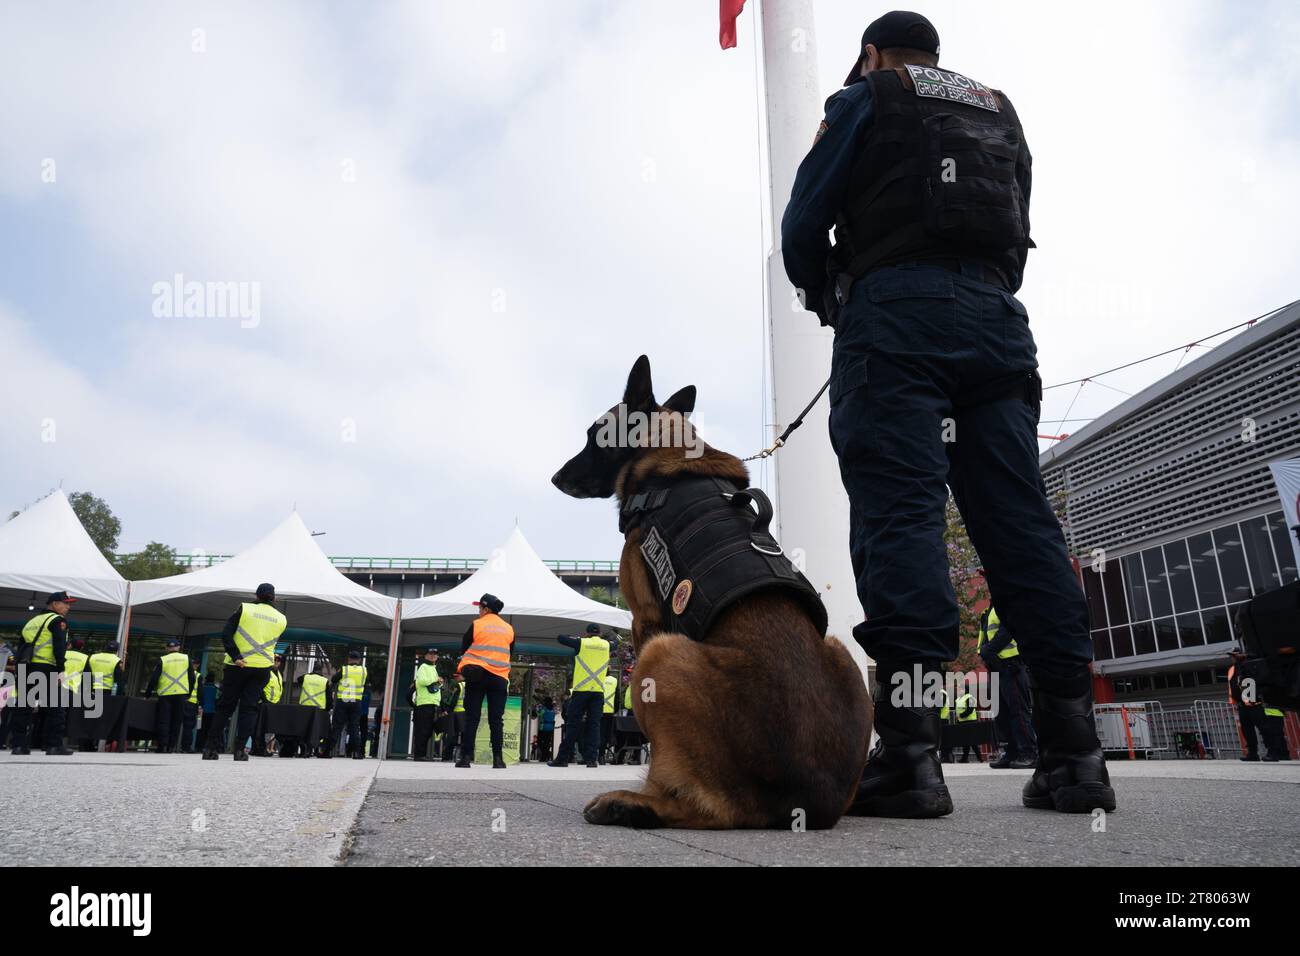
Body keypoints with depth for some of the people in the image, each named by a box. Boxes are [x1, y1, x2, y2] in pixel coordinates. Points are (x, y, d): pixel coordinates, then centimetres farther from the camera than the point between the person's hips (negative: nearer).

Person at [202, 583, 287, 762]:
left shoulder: (245, 609, -2)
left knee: (225, 706, 9)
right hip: (261, 668, 1)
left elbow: (226, 634, -10)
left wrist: (236, 656, -12)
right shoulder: (281, 619, 7)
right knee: (249, 708, 6)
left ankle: (210, 747, 9)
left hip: (237, 666, -1)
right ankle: (240, 749, -2)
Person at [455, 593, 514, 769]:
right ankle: (498, 759, -2)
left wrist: (464, 668, 20)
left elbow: (463, 649, 5)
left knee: (471, 717, 2)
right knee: (496, 720, 3)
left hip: (476, 675, -2)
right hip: (499, 678, 2)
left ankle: (466, 757, -1)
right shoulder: (509, 629, 9)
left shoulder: (476, 625, -2)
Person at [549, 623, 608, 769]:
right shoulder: (606, 645, 8)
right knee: (594, 724, 3)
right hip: (598, 691, 2)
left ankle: (563, 758, 3)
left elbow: (560, 638, 6)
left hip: (581, 690, -2)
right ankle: (592, 758, -4)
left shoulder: (581, 643, 1)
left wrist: (574, 638, 23)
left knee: (572, 724, 1)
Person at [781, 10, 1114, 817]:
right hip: (995, 317, 5)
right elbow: (1018, 242, 24)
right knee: (1019, 517, -2)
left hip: (894, 306, -5)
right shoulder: (1001, 114, 31)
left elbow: (804, 221, 6)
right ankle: (1073, 748, -5)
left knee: (899, 511, -15)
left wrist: (823, 296, 22)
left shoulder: (865, 100, 15)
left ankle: (910, 750, -22)